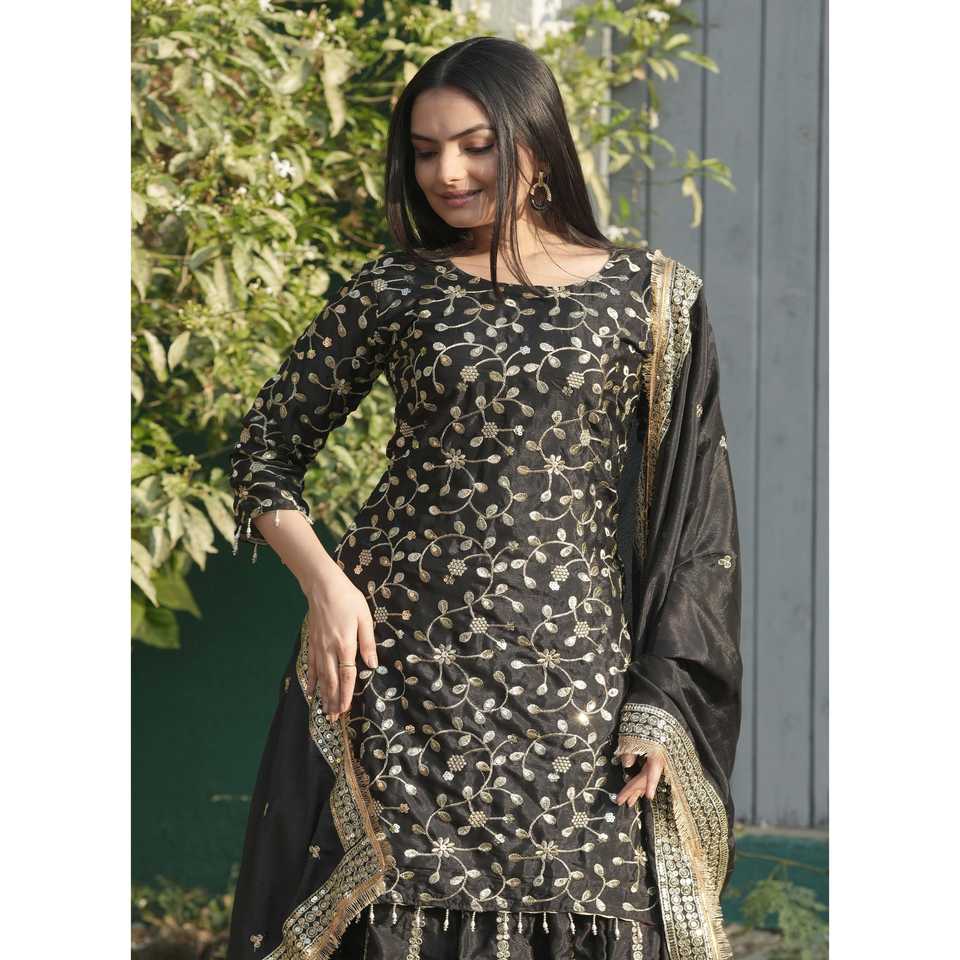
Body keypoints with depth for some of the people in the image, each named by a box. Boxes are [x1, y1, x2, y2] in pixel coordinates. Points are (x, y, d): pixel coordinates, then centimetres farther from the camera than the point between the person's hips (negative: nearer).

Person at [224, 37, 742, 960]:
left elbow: (689, 511, 3)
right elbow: (267, 446, 11)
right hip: (396, 662, 1)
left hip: (569, 672, 0)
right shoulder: (393, 289, 6)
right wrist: (323, 578, -6)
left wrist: (661, 698, -3)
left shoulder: (653, 297, 3)